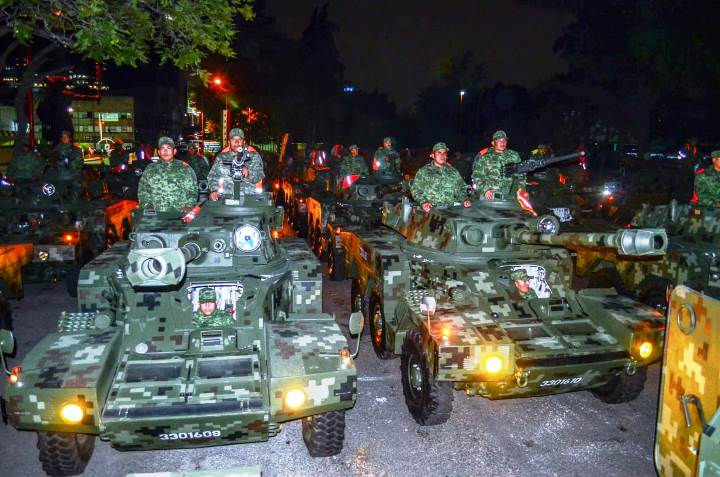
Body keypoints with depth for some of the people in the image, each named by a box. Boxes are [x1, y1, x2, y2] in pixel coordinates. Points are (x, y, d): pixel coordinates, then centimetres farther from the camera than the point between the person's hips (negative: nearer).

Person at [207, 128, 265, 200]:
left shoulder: (253, 155, 8)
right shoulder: (222, 156, 13)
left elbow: (260, 176, -2)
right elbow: (213, 175, 11)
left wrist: (249, 173, -22)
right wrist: (214, 190, -7)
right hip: (226, 196, 2)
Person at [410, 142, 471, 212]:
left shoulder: (453, 171, 21)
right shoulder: (423, 171, 12)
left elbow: (461, 188, 23)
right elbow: (415, 189, 7)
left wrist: (465, 199, 2)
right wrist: (423, 202, -10)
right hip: (431, 210, -3)